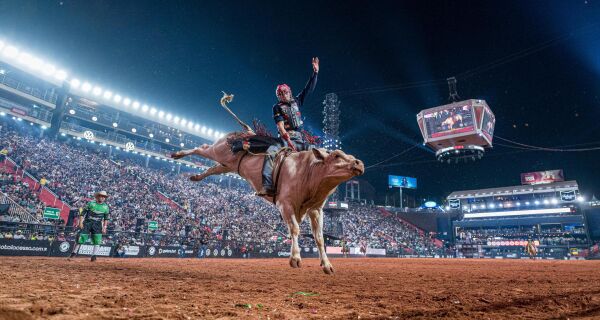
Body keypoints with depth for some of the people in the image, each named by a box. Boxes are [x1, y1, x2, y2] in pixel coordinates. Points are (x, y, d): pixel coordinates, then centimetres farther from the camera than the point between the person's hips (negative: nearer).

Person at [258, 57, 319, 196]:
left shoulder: (296, 102, 18)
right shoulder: (277, 107, 6)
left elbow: (309, 89, 16)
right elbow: (280, 126, -6)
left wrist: (315, 72, 7)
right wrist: (288, 140, -20)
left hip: (300, 139, 5)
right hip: (286, 138, -4)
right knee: (270, 152, -30)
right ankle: (267, 187, -39)